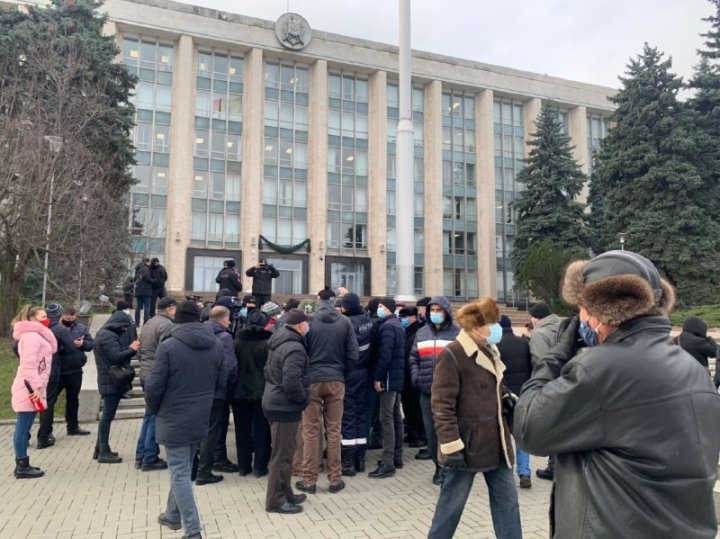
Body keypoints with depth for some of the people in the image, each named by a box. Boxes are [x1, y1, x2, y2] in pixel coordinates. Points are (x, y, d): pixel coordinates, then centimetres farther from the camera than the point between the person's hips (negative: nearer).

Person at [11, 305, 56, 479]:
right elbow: (29, 363, -21)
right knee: (23, 428, -4)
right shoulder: (31, 335, -13)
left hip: (31, 387, 10)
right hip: (29, 388, -10)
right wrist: (36, 386, -24)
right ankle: (22, 467, 1)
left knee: (24, 428, 13)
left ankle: (22, 464, 20)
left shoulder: (37, 335, 19)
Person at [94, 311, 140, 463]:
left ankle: (100, 449, 24)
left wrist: (129, 348, 2)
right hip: (111, 381, -11)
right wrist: (132, 349, -12)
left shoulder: (105, 333, 15)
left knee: (106, 415, 16)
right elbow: (116, 357, -25)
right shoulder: (108, 336, -18)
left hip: (109, 380, 11)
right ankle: (104, 452, 2)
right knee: (108, 415, -4)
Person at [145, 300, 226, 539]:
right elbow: (221, 383, 6)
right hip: (202, 419, 5)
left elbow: (153, 386, -13)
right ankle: (173, 515, 37)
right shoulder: (216, 345, 0)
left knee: (179, 473, 3)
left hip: (174, 420, -5)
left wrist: (155, 410, 6)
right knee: (183, 469, 22)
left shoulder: (168, 346, -16)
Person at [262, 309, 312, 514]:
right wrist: (304, 399, -13)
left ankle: (285, 493, 30)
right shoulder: (295, 348, -22)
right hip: (285, 407, -10)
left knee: (282, 451, 19)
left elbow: (268, 371, 17)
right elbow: (292, 382, -29)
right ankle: (275, 500, 11)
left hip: (274, 402, 10)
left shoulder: (279, 342, 9)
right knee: (282, 454, 1)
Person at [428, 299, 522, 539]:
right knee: (452, 503, 7)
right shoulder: (452, 355, -17)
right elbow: (442, 405, -19)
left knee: (507, 499, 14)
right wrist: (451, 445, -21)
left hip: (495, 442, 8)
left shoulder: (490, 351, 10)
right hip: (468, 444, -8)